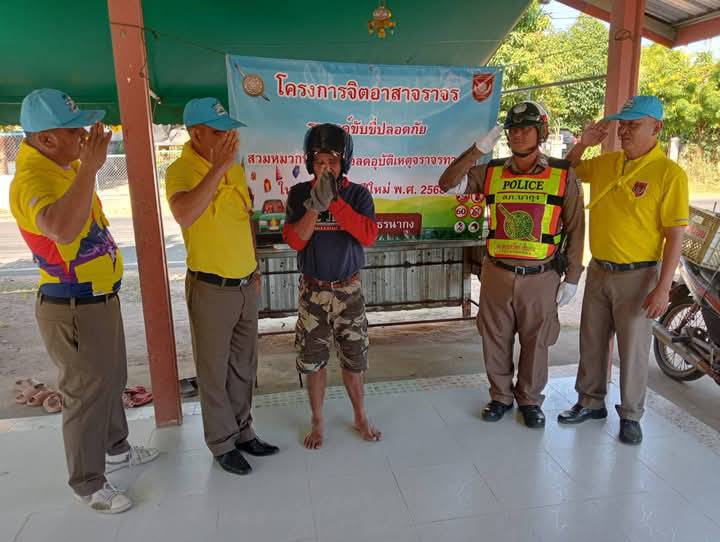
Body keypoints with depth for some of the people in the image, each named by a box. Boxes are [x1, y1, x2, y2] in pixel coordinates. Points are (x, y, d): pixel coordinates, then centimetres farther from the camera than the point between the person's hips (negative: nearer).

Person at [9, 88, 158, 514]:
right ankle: (89, 485, 24)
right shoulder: (33, 179, -25)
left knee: (112, 381, 24)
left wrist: (89, 155, 16)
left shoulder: (62, 164, 5)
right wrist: (90, 167, -44)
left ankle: (116, 448, 45)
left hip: (101, 298, 10)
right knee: (87, 394, 5)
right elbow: (62, 228, -50)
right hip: (73, 310, -10)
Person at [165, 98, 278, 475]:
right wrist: (219, 167, -35)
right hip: (211, 288, -7)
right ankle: (222, 443, 26)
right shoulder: (180, 171, -15)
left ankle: (242, 431, 35)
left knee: (244, 366, 18)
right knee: (215, 371, 8)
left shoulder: (235, 167, 7)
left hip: (245, 285, 7)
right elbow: (184, 216, -37)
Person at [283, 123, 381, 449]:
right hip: (313, 291, 0)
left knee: (353, 359, 12)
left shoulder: (358, 194, -4)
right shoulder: (299, 194, -3)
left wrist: (334, 201, -23)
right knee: (313, 360, 9)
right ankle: (317, 422, 28)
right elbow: (294, 241, -13)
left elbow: (369, 235, -19)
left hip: (349, 290, 0)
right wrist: (316, 203, -23)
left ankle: (360, 417, 32)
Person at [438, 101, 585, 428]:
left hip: (540, 278, -2)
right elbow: (447, 184, -3)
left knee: (535, 343, 12)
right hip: (497, 274, 2)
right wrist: (478, 150, -11)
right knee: (495, 340, 12)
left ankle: (530, 399, 33)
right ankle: (501, 396, 33)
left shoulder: (563, 175, -4)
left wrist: (572, 277, -3)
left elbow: (575, 229, -1)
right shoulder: (491, 172, 2)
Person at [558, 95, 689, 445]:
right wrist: (582, 144, 1)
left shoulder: (669, 173, -13)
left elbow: (675, 236, -14)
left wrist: (663, 287, -18)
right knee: (592, 343, 15)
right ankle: (591, 402, 32)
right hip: (598, 270, 6)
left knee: (633, 349, 7)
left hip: (637, 275, -5)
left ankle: (631, 415, 25)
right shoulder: (606, 162, 4)